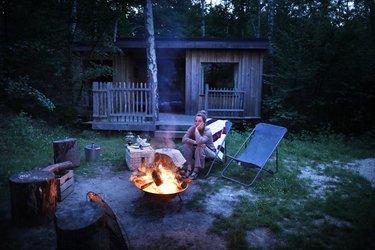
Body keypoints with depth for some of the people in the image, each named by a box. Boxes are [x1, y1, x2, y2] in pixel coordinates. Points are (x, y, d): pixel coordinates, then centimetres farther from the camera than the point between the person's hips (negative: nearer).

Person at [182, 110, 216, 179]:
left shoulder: (208, 131, -24)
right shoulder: (192, 128, -11)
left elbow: (199, 141, -42)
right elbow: (184, 139, -24)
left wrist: (197, 129, -32)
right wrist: (194, 142, -34)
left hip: (210, 153, -4)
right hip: (197, 153, 4)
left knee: (200, 145, -35)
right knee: (186, 144, -22)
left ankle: (196, 170, -25)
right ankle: (190, 168, -14)